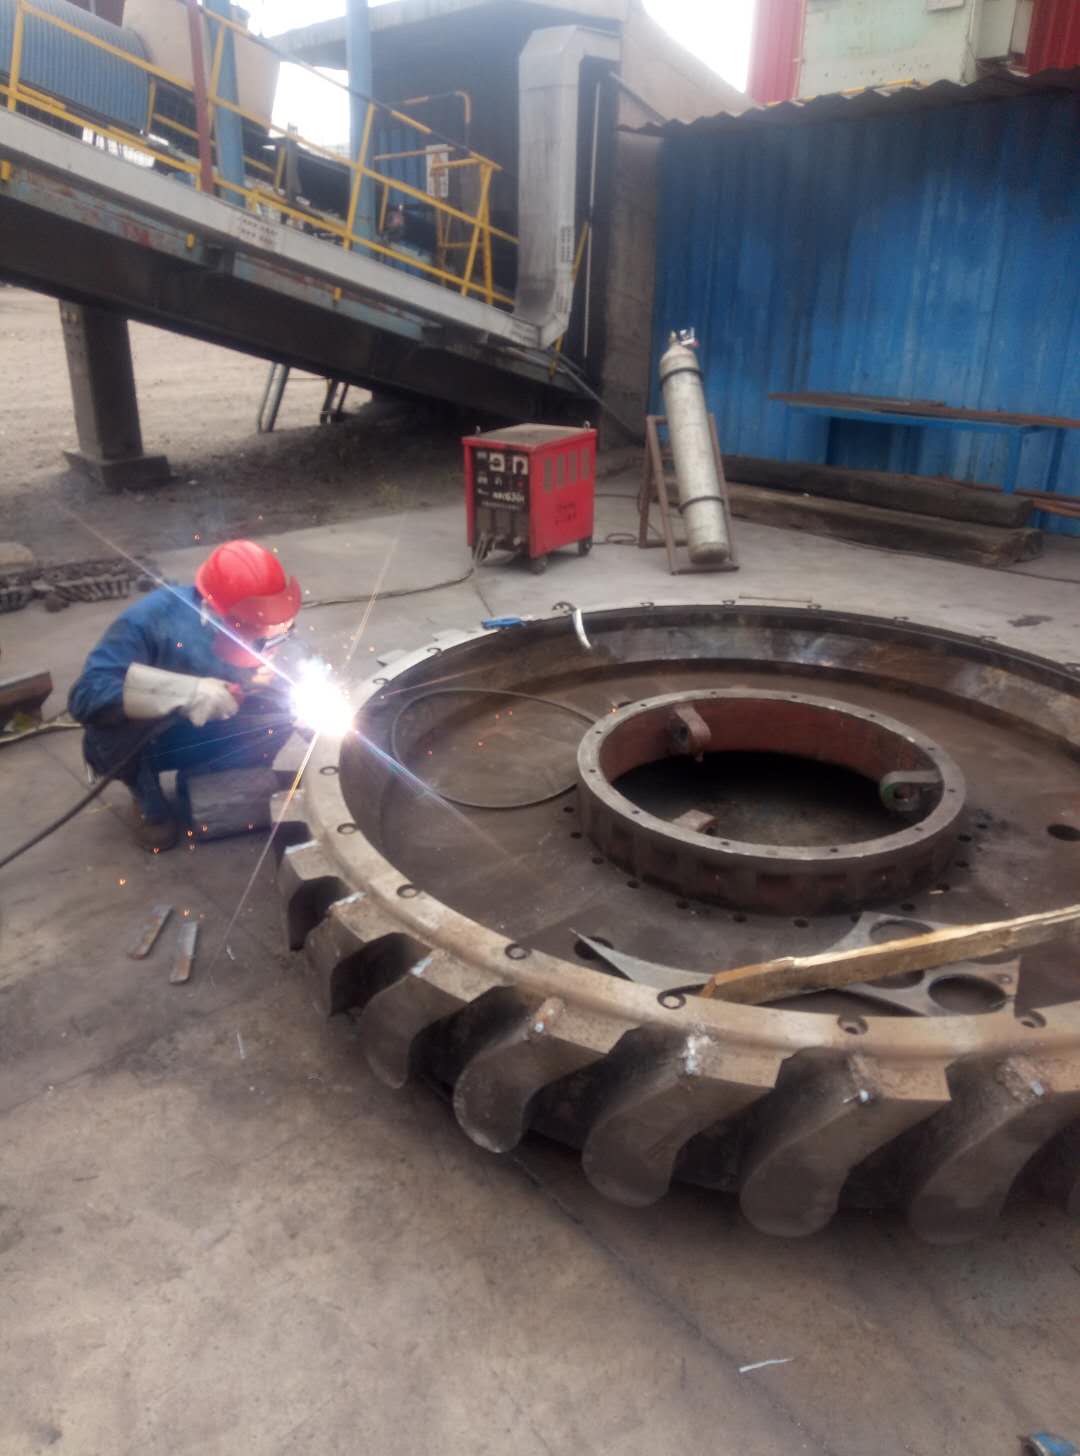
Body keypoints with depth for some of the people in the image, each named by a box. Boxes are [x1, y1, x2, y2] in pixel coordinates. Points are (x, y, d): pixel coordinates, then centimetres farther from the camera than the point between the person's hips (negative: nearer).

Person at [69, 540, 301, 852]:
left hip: (190, 737, 4)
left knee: (274, 720, -19)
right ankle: (148, 800, -7)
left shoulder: (249, 624, -18)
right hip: (128, 743, -4)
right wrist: (188, 692, -48)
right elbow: (86, 695, -41)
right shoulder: (153, 618, -34)